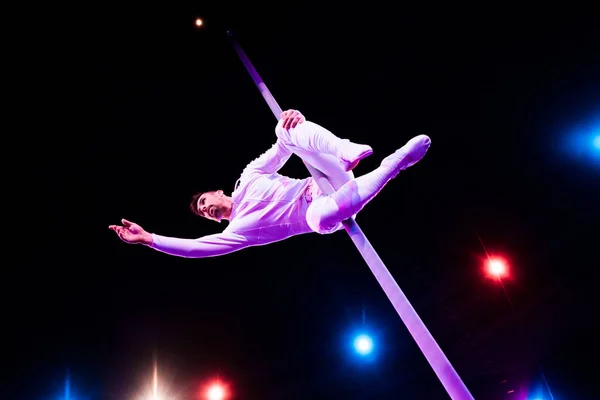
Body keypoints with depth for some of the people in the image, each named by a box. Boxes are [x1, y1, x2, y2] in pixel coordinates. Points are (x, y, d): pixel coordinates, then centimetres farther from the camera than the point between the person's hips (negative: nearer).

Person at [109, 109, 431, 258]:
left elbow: (282, 148, 14)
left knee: (287, 129, -11)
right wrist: (148, 239, -9)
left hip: (332, 186, 4)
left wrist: (292, 121, -9)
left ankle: (348, 153, -35)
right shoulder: (239, 228, 5)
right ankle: (395, 161, -37)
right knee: (320, 216, -46)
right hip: (326, 210, -3)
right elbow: (197, 247, -6)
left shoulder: (248, 177, 18)